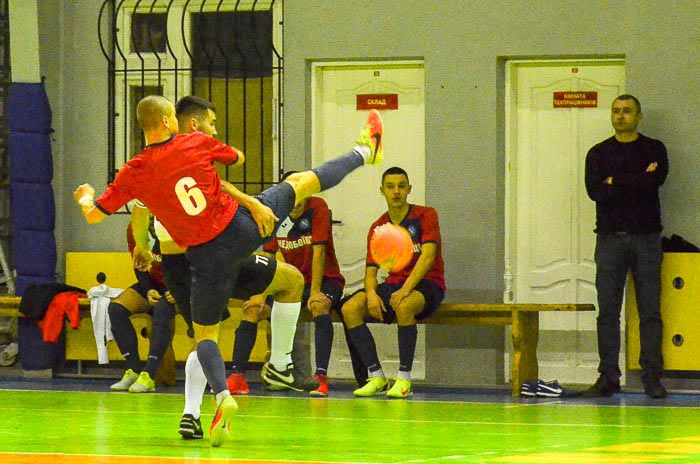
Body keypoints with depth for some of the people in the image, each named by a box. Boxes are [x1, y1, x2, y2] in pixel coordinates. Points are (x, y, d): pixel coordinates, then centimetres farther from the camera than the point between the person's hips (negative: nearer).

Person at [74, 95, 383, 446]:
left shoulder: (134, 173, -9)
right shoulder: (198, 143, -6)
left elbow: (93, 215, -2)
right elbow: (238, 158, 14)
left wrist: (85, 196, 20)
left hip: (208, 256, -1)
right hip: (242, 226, 1)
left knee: (205, 334, 12)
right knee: (300, 182, 22)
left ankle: (223, 396, -12)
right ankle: (364, 152, 43)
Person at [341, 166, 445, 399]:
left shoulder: (425, 216, -3)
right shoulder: (378, 228, 10)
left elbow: (427, 256, -16)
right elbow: (371, 271, 7)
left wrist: (405, 289, -29)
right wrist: (372, 294, -17)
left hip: (427, 285, -5)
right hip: (393, 284, 5)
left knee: (404, 306, -40)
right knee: (350, 308, -20)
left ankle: (404, 378, -30)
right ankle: (376, 377, -17)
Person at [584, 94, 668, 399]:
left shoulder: (654, 150, 7)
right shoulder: (599, 153, 11)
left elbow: (655, 181, -11)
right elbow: (594, 191, -5)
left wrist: (615, 183, -9)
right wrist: (637, 182, -9)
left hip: (646, 237, -1)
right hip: (610, 238, 1)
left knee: (650, 311, -3)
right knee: (608, 312, -1)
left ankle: (653, 377, -1)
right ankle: (608, 377, 2)